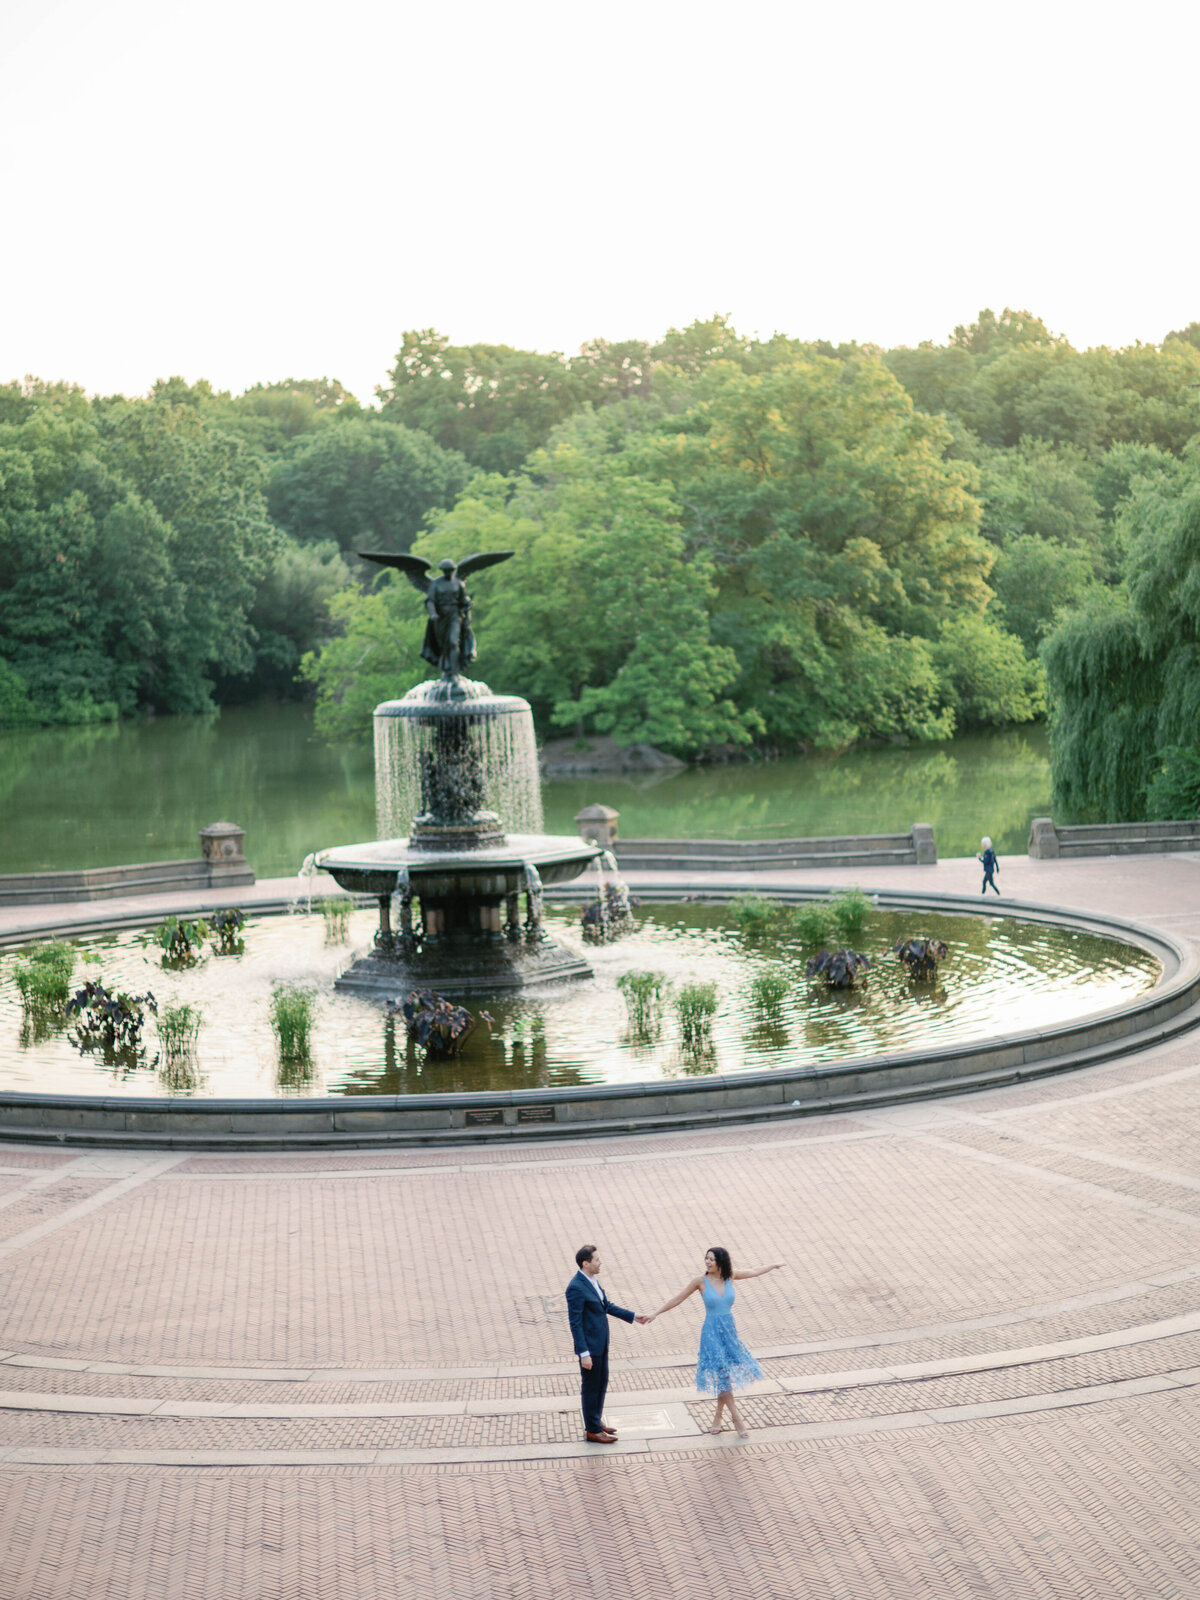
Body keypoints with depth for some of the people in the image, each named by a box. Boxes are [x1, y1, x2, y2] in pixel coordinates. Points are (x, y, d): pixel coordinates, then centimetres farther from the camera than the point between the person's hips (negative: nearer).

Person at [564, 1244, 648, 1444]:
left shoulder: (593, 1280, 4)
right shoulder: (576, 1288, -25)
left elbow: (607, 1305, 16)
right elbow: (575, 1323, -23)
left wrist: (633, 1317, 15)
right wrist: (584, 1353, -24)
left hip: (601, 1342, 9)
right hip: (589, 1345, -9)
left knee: (601, 1383, 21)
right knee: (591, 1387, 5)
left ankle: (596, 1421, 36)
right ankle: (592, 1431, 18)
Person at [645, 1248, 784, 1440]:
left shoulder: (729, 1277, -1)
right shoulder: (701, 1281, -8)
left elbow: (753, 1272, 16)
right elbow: (678, 1299, -1)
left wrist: (775, 1266, 26)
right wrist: (656, 1313, -1)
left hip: (729, 1330, 4)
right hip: (712, 1332, -3)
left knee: (725, 1374, 7)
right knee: (722, 1375, -5)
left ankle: (718, 1418, 21)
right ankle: (736, 1418, 5)